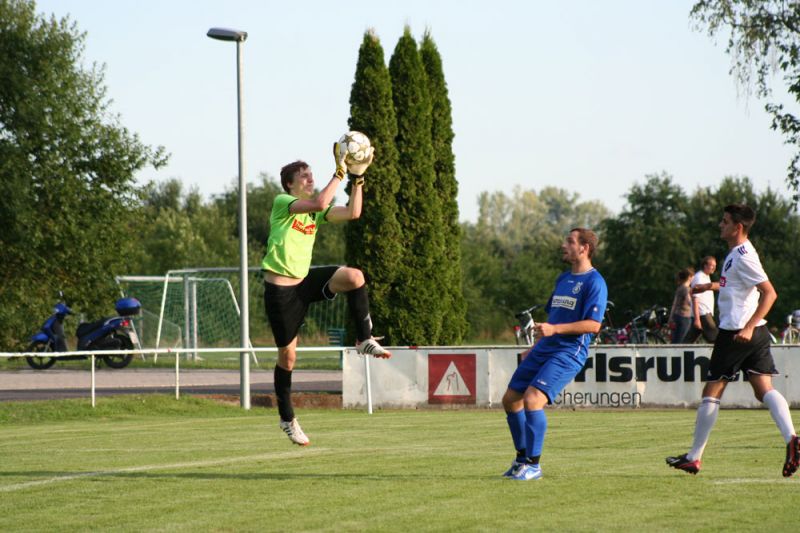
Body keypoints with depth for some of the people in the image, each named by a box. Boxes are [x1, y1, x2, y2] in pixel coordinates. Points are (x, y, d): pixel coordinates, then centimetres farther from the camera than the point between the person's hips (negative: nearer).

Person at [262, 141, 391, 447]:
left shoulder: (315, 211, 9)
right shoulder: (282, 203, -12)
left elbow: (353, 213, -1)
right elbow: (319, 203, -30)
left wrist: (357, 176, -7)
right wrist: (340, 172, -28)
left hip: (305, 280, 6)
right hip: (281, 290, -6)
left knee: (354, 277, -21)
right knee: (288, 355, 3)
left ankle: (365, 340, -10)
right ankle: (287, 419, 20)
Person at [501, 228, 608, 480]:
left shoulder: (594, 282, -9)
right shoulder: (563, 279, 18)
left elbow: (593, 325, -18)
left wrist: (554, 329, -24)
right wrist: (535, 347, 22)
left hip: (569, 353, -9)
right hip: (544, 349, 9)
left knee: (532, 400, -23)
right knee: (510, 399, 9)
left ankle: (534, 465, -13)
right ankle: (522, 457, 23)